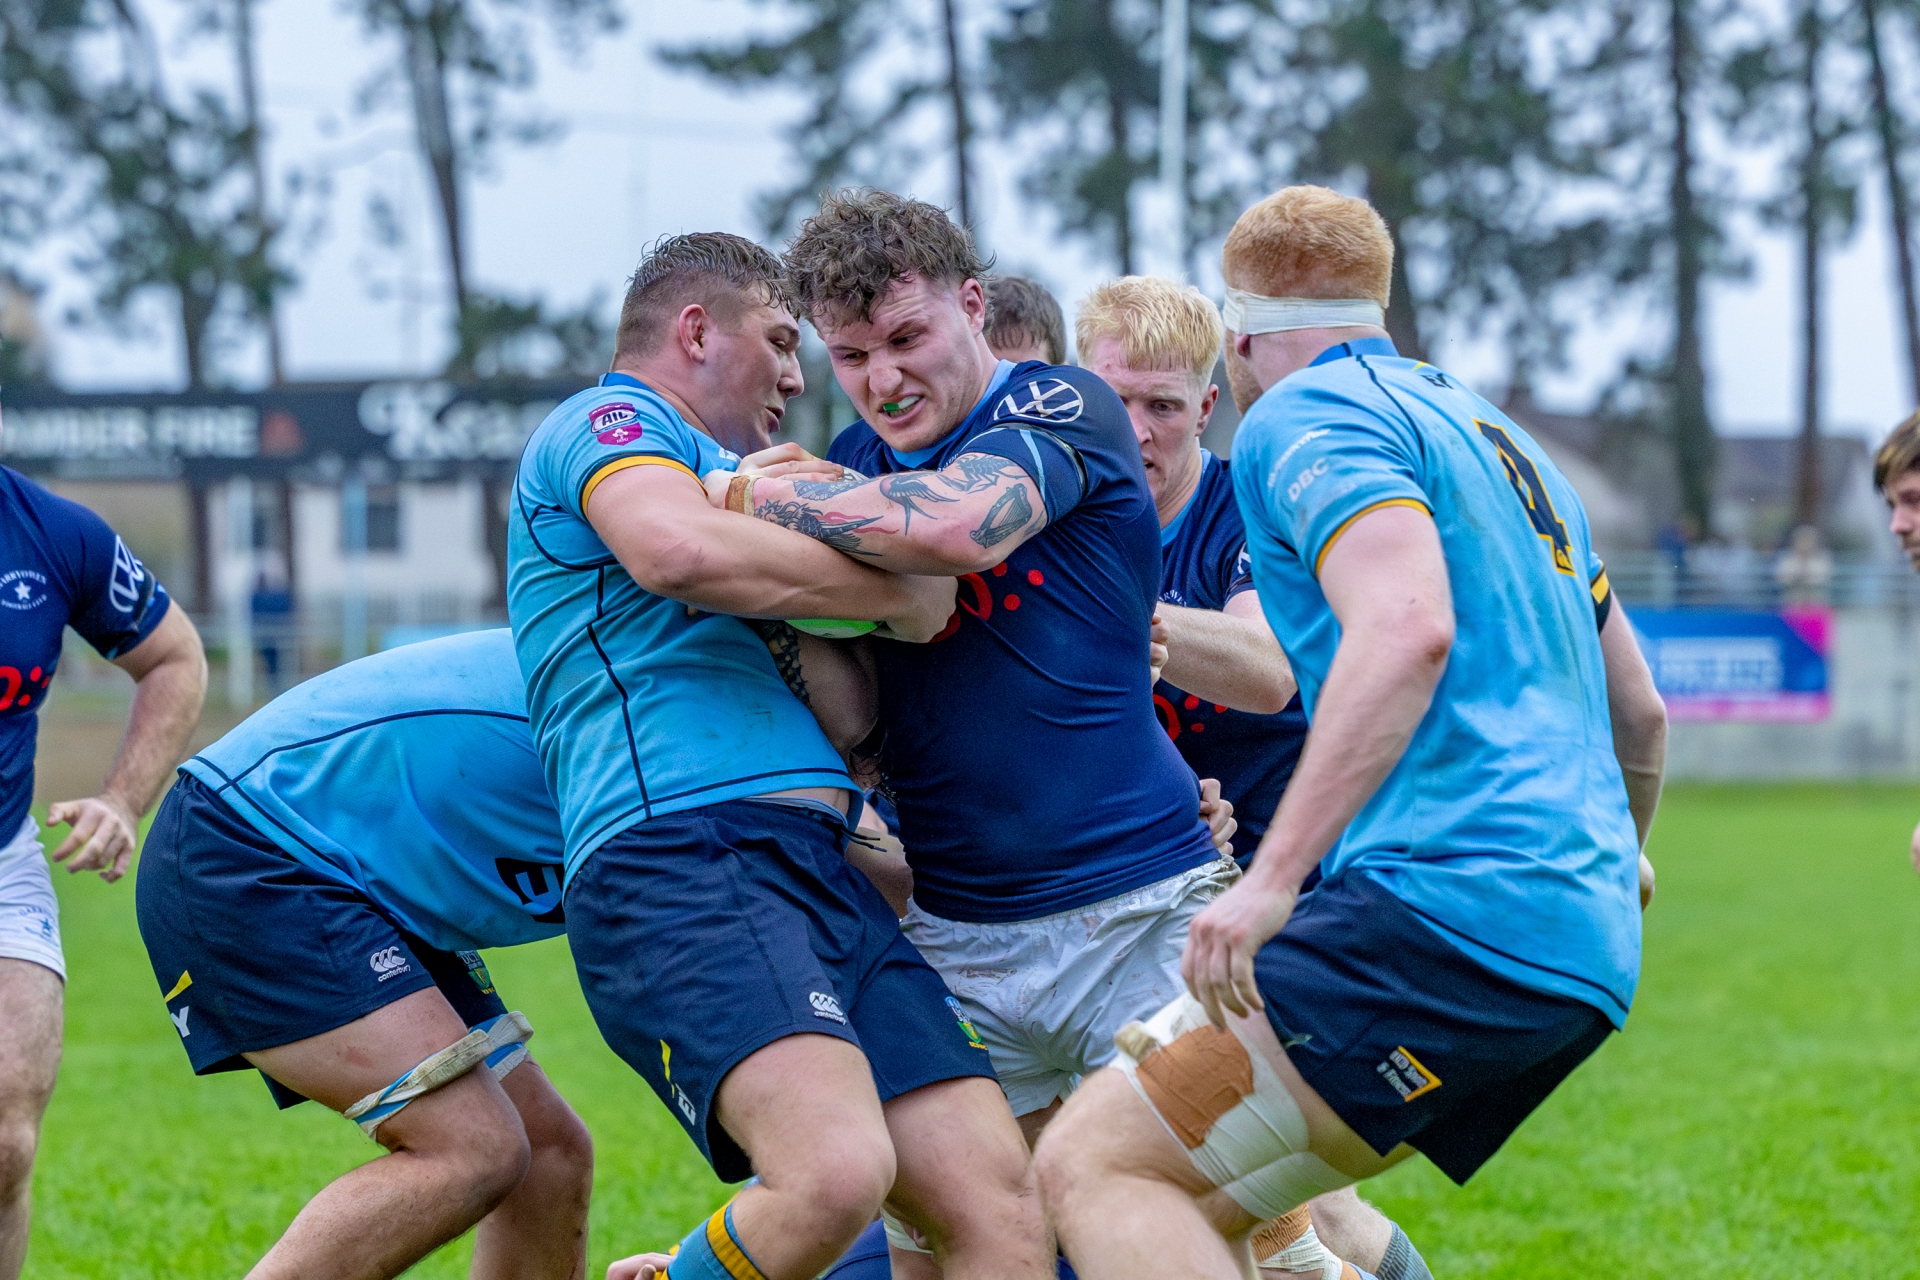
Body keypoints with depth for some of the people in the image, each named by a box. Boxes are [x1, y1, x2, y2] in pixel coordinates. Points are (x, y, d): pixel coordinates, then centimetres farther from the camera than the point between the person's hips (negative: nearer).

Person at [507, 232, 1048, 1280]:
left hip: (823, 873, 9)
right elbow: (676, 548, -17)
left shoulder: (726, 475, 35)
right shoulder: (608, 421, 7)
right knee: (837, 1170, -31)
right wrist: (902, 596, -5)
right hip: (682, 851, -9)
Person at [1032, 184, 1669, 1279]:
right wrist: (1611, 868, 49)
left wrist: (1274, 873, -24)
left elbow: (1408, 627, -21)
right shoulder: (1497, 435, 26)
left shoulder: (1300, 419, -1)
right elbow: (1639, 709, 30)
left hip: (1448, 903, -9)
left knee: (1095, 1164, -14)